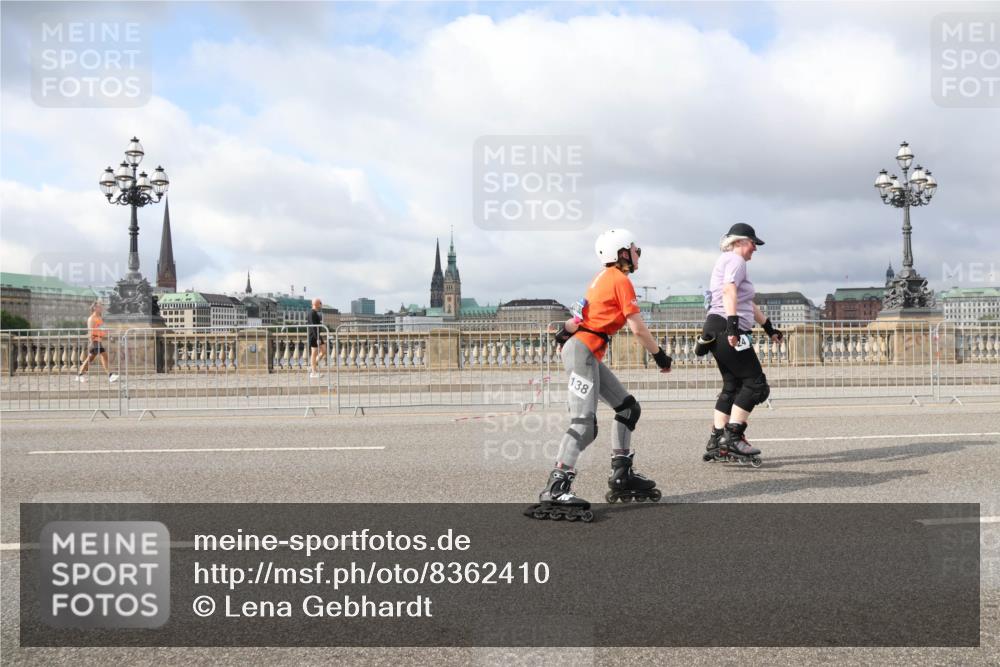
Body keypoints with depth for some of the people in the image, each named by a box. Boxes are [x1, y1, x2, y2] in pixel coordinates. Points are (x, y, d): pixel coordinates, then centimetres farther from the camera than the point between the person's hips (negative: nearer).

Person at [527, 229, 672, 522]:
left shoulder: (603, 278, 21)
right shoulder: (620, 280, -6)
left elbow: (582, 315, 14)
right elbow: (638, 329, -8)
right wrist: (660, 355, 2)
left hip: (589, 354, 10)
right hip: (583, 350, -10)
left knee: (628, 408, 12)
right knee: (584, 423, -19)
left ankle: (621, 475, 16)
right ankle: (556, 489, -27)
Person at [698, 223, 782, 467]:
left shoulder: (729, 261, 28)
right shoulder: (735, 260, -4)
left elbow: (749, 304, 34)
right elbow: (729, 292, -23)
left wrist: (769, 328, 37)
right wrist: (733, 324, -34)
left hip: (720, 333, 10)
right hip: (726, 330, -10)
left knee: (732, 387, 9)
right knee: (755, 383, -8)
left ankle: (716, 444, 7)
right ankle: (732, 437, -12)